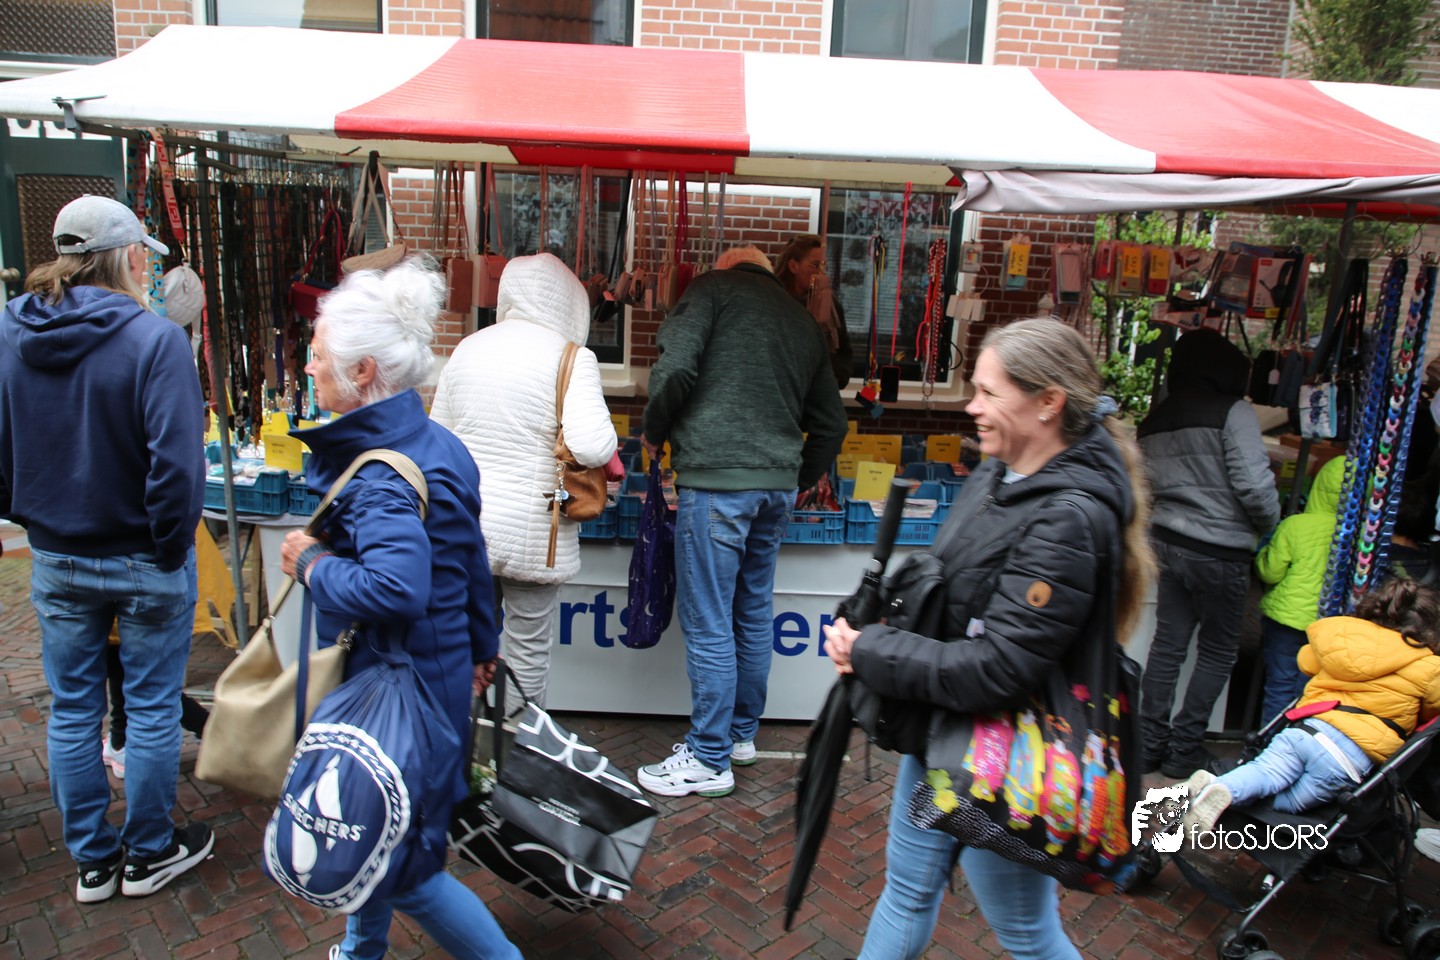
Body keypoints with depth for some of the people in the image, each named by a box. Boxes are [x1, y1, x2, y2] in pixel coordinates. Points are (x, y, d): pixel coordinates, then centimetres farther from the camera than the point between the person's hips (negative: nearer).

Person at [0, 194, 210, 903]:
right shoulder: (154, 339, -20)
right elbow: (175, 463, -24)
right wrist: (171, 546, -12)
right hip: (143, 564, -5)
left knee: (72, 711, 17)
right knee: (151, 709, 11)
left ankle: (92, 860, 32)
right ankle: (148, 855, 27)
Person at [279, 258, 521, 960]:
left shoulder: (380, 476, -26)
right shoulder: (434, 443, 4)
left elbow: (396, 587, -42)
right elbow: (470, 561, 12)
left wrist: (311, 561, -23)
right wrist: (480, 649, 23)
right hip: (441, 667, 10)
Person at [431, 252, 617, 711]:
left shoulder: (467, 349, 7)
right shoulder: (571, 358, -11)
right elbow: (592, 447, -23)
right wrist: (607, 438, -2)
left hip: (463, 526, 5)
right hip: (529, 532, -5)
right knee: (527, 649, 10)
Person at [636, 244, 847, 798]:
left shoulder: (716, 287, 4)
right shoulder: (805, 323, 21)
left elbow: (676, 367, -11)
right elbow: (831, 423, 20)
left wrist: (654, 432, 5)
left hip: (717, 479, -7)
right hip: (778, 483, 7)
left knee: (707, 622, -1)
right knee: (754, 613, 17)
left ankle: (711, 759, 7)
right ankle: (742, 732, 29)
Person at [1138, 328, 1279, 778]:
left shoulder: (1154, 419, 9)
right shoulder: (1232, 412, -12)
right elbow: (1254, 484, -17)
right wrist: (1270, 525, 0)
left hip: (1168, 542, 6)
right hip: (1219, 551, -6)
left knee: (1168, 643, 12)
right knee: (1218, 651, 9)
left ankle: (1151, 741, 17)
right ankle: (1185, 747, 14)